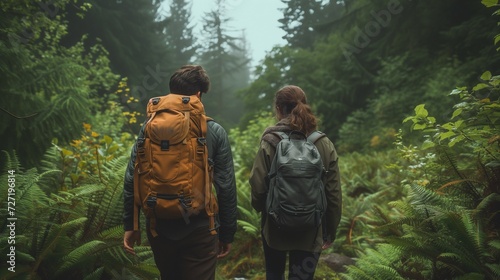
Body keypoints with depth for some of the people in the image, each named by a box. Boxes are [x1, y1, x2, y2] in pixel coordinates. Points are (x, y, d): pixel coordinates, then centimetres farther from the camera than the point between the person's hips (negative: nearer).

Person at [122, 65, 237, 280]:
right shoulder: (215, 132, -6)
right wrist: (227, 233, 3)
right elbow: (226, 187, -6)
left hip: (160, 227, 3)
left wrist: (130, 224, 9)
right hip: (199, 230, -3)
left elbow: (132, 179, -1)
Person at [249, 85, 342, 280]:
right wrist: (331, 231, 6)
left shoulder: (270, 142, -11)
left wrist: (260, 208, 8)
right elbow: (334, 194, -5)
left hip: (275, 226, -1)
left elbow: (258, 186, -13)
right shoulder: (325, 144, -5)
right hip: (311, 229, 1)